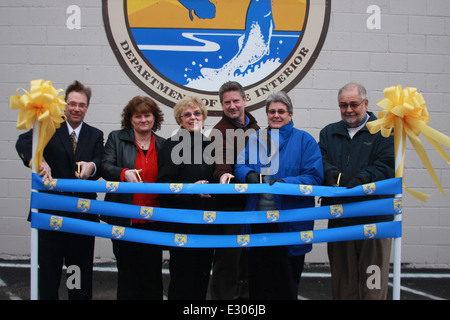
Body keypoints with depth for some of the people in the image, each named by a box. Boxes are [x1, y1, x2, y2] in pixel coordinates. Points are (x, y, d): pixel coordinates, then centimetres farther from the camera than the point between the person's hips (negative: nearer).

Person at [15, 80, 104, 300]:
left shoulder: (95, 135, 10)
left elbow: (100, 165, -5)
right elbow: (23, 142, -18)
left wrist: (91, 166, -30)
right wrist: (38, 160, -40)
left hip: (83, 213, 2)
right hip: (51, 210, -2)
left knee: (82, 270, 12)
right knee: (48, 269, 8)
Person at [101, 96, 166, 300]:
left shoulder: (163, 144, 11)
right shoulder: (117, 138, 5)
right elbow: (105, 167, -4)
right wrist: (124, 173, -24)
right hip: (125, 219, -2)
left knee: (153, 272, 6)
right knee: (127, 271, 5)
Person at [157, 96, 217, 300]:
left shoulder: (209, 145, 14)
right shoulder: (172, 145, -6)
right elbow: (164, 183, -15)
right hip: (182, 225, -6)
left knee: (202, 277, 13)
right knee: (182, 277, -1)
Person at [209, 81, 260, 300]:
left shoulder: (254, 127, 13)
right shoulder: (220, 131, -9)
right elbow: (220, 159, -26)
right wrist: (223, 174, -46)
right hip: (231, 202, -7)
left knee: (248, 254, 18)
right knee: (228, 256, -3)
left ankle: (245, 294, 34)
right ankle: (222, 295, 11)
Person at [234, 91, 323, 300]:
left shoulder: (304, 140, 1)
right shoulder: (255, 138, 14)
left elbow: (314, 177, -8)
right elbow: (240, 166, 8)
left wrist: (286, 183, -23)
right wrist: (249, 174, -15)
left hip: (289, 224, -3)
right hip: (258, 222, 3)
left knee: (286, 285, 9)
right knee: (258, 284, 10)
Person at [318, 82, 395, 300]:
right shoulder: (329, 133, 17)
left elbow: (386, 166, -9)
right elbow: (320, 159, 4)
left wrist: (361, 179, -25)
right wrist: (329, 171, -19)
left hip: (374, 217, -3)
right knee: (342, 277, 12)